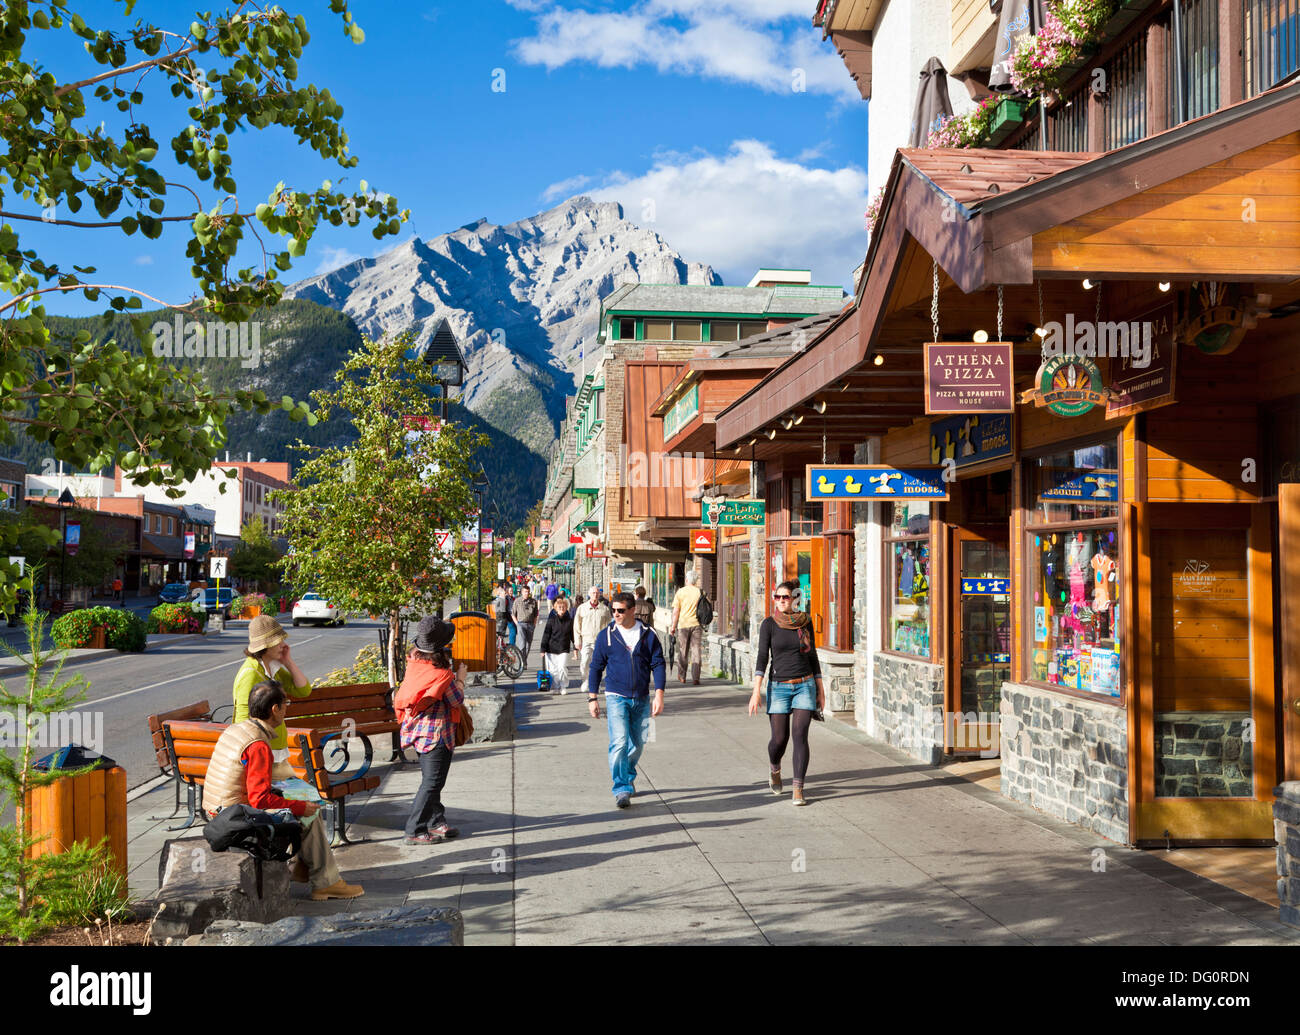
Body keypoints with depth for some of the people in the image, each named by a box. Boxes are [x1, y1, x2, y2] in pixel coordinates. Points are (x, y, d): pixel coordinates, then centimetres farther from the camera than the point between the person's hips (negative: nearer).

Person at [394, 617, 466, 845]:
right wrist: (461, 679, 7)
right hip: (436, 733, -8)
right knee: (432, 783, 0)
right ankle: (414, 831, 1)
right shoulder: (442, 675, -23)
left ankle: (436, 821, 31)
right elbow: (457, 701, -9)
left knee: (430, 779, 19)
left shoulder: (413, 662, -4)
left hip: (419, 730, 8)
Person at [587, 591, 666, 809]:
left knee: (638, 743, 12)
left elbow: (658, 665, 2)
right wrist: (592, 698, 1)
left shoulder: (648, 636, 1)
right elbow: (596, 667, 5)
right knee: (619, 743, -15)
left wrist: (659, 695, -7)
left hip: (642, 700, 3)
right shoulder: (606, 636, -1)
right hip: (616, 697, -2)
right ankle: (621, 789, -12)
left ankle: (628, 777, 36)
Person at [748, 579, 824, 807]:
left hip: (805, 685, 1)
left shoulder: (806, 622, 5)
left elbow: (813, 656, 12)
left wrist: (820, 690, 11)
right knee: (779, 739, 0)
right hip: (779, 687, -1)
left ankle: (798, 790, -5)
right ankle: (774, 768, 34)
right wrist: (756, 691, -15)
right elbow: (762, 658, -7)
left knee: (800, 737, -9)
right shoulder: (769, 624, -3)